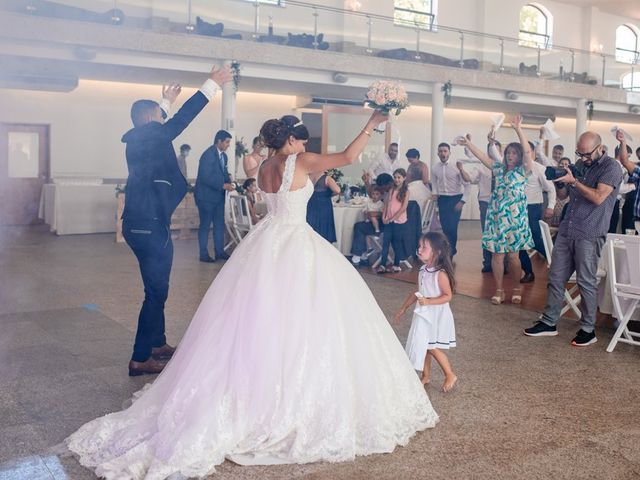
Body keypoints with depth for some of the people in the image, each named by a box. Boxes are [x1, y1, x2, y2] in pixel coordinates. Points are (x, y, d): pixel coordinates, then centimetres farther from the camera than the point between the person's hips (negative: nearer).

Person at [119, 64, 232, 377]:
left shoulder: (137, 138, 13)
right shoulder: (151, 136, -12)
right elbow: (181, 120, -16)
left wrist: (166, 101, 47)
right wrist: (212, 84, -10)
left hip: (140, 223, 10)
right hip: (150, 225, -10)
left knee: (157, 288, 20)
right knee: (156, 291, -3)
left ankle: (157, 344, 33)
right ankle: (140, 359, 2)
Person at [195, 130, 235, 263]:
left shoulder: (223, 156, 8)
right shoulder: (208, 155, -18)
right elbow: (206, 178, -23)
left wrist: (229, 182, -4)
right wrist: (223, 186, -23)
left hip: (218, 196, 8)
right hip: (206, 196, -8)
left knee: (219, 224, 12)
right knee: (205, 225, 1)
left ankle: (219, 251, 21)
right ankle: (203, 254, 10)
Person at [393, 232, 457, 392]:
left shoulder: (440, 273, -20)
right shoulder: (423, 271, 3)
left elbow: (448, 296, -19)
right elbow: (417, 292, 14)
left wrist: (428, 301, -29)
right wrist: (403, 308, 17)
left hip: (437, 316, -8)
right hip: (423, 314, 8)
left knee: (433, 347, -4)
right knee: (423, 345, 14)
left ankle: (450, 376, 14)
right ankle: (426, 376, 30)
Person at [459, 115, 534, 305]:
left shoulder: (523, 170, 0)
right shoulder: (499, 168, 13)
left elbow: (527, 151, -14)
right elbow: (483, 156, 16)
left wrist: (518, 129, -24)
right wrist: (469, 144, 9)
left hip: (515, 217, -4)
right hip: (497, 216, 4)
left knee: (513, 255, -2)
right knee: (497, 254, 1)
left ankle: (517, 288, 18)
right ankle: (499, 290, 10)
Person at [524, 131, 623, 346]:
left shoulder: (611, 167, -5)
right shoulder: (581, 165, 16)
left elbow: (598, 197, -18)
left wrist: (573, 181, -15)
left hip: (589, 235, -7)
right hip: (566, 230, 7)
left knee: (586, 282, 0)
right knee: (556, 278, 8)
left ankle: (588, 330, 11)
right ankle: (549, 322, 17)